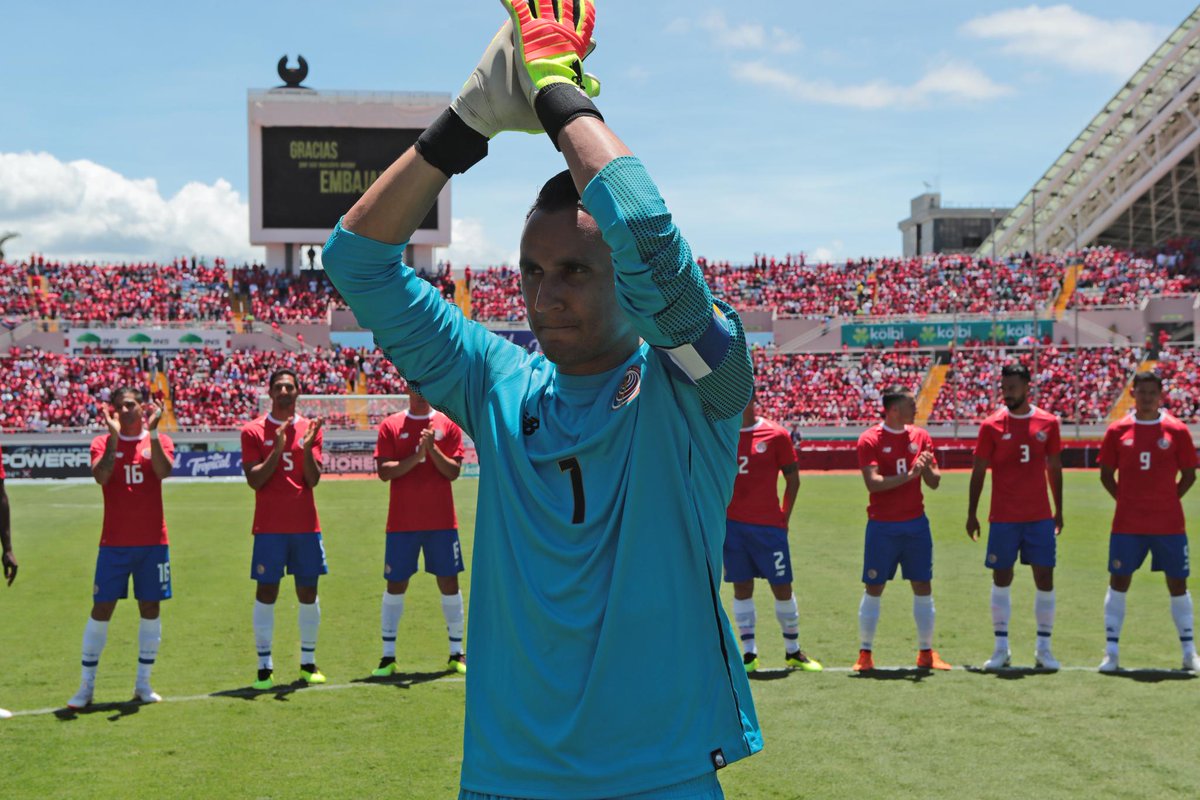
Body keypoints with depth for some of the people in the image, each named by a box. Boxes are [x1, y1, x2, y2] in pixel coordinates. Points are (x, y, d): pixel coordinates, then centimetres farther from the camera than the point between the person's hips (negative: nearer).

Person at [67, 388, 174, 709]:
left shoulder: (159, 440, 4)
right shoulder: (103, 443, 3)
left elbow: (163, 471, -16)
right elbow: (101, 476, -16)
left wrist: (152, 431, -21)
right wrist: (114, 436, -20)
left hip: (153, 542, 1)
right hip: (114, 542, -1)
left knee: (150, 608, 4)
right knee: (101, 609, -3)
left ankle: (143, 684, 14)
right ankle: (86, 686, 5)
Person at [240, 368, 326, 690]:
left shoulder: (310, 429, 7)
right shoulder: (253, 431, 1)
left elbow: (313, 479, -2)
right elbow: (254, 480, -7)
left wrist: (307, 447, -17)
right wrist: (277, 450, -19)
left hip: (306, 525, 2)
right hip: (269, 527, -2)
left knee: (308, 592, 6)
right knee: (266, 593, -4)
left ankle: (308, 663, 16)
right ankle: (264, 667, 0)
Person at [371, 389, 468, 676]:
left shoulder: (448, 425, 5)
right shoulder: (390, 426, 3)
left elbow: (453, 471, -3)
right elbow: (383, 471, -7)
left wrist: (433, 449, -18)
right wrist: (416, 456, -19)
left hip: (442, 521, 1)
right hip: (402, 521, -1)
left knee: (449, 583, 3)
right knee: (395, 585, 2)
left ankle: (456, 653, 13)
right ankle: (388, 657, 10)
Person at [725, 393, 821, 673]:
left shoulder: (775, 435, -2)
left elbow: (793, 480, 3)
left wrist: (784, 516, -1)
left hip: (769, 524, -2)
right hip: (731, 522, 2)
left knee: (782, 587, 3)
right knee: (742, 587, 4)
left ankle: (793, 652, 17)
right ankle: (749, 653, 10)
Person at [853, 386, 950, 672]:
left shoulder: (921, 436, 7)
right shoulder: (870, 439, -8)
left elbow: (935, 482, 8)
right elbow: (873, 482, -19)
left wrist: (927, 468, -13)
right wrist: (909, 475, -24)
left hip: (916, 522, 4)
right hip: (882, 526, -4)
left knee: (923, 586, 5)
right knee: (874, 589, 0)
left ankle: (926, 653, 15)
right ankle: (865, 654, 10)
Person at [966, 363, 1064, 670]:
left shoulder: (1048, 423, 3)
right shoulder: (992, 425, -2)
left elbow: (1054, 469, 11)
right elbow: (979, 471, 2)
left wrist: (1059, 511, 10)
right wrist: (971, 514, 0)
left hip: (1040, 517, 1)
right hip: (1003, 517, -1)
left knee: (1045, 577, 0)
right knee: (1001, 578, 3)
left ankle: (1043, 648, 9)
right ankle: (1001, 648, 11)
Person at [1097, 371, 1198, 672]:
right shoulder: (1118, 431, 1)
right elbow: (1106, 474, 8)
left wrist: (1167, 501, -1)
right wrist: (1125, 500, 0)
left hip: (1169, 522, 0)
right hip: (1127, 524, 0)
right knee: (1118, 581, 1)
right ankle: (1112, 652, 8)